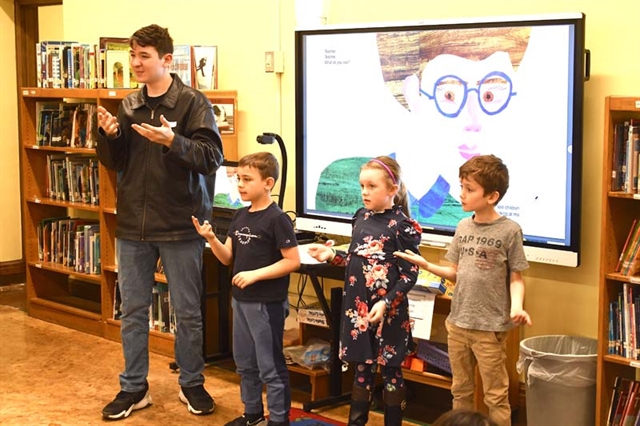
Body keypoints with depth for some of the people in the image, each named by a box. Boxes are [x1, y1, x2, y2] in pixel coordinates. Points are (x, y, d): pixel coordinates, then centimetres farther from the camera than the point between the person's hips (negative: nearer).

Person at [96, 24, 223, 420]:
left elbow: (213, 157, -15)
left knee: (188, 311, 8)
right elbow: (115, 162, 13)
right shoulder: (129, 105, 8)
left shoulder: (194, 102, -8)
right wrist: (109, 135, -6)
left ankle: (192, 384, 24)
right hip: (133, 224, 5)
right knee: (133, 310, 11)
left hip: (180, 225, -5)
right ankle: (134, 387, 23)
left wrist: (172, 141, -28)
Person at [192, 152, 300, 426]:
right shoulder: (240, 216, 7)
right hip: (241, 300, 8)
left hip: (267, 303, -8)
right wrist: (210, 238, -9)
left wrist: (256, 274, -22)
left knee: (270, 366, 1)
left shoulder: (276, 219, -16)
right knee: (245, 362, 19)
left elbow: (293, 261, -17)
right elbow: (227, 257, 9)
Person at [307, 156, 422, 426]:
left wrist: (386, 303, -22)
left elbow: (409, 275, -13)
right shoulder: (361, 217, 7)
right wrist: (332, 255, 1)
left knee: (390, 370, 7)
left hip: (387, 311, -5)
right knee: (362, 367, 15)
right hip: (358, 306, 5)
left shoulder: (402, 225, -12)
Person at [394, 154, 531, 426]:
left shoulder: (509, 230, -11)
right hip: (458, 322, 6)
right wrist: (426, 265, 0)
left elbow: (516, 279, -7)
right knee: (461, 390, 17)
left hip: (490, 327, -6)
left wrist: (516, 307, -23)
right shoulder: (464, 227, 5)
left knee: (495, 396, 4)